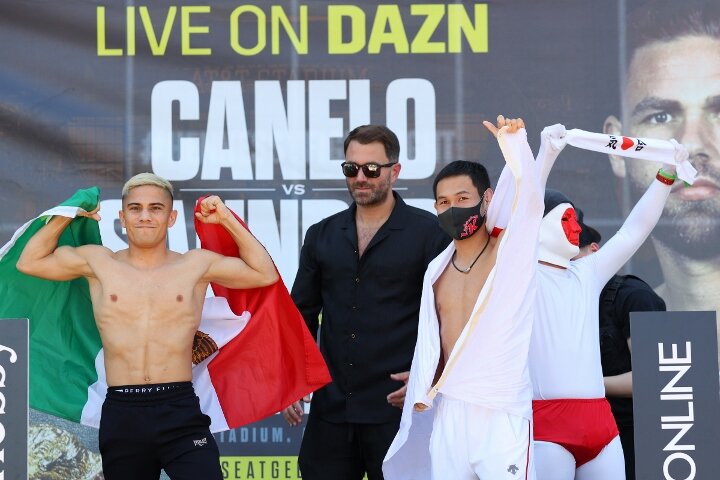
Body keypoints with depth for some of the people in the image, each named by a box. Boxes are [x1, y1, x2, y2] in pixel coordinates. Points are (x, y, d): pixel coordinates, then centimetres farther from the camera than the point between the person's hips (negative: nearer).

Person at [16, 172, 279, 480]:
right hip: (120, 414, 2)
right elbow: (29, 262, 17)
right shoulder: (98, 263, 9)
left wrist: (227, 220, 5)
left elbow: (265, 274, 10)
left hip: (181, 411, -1)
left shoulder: (197, 265, 7)